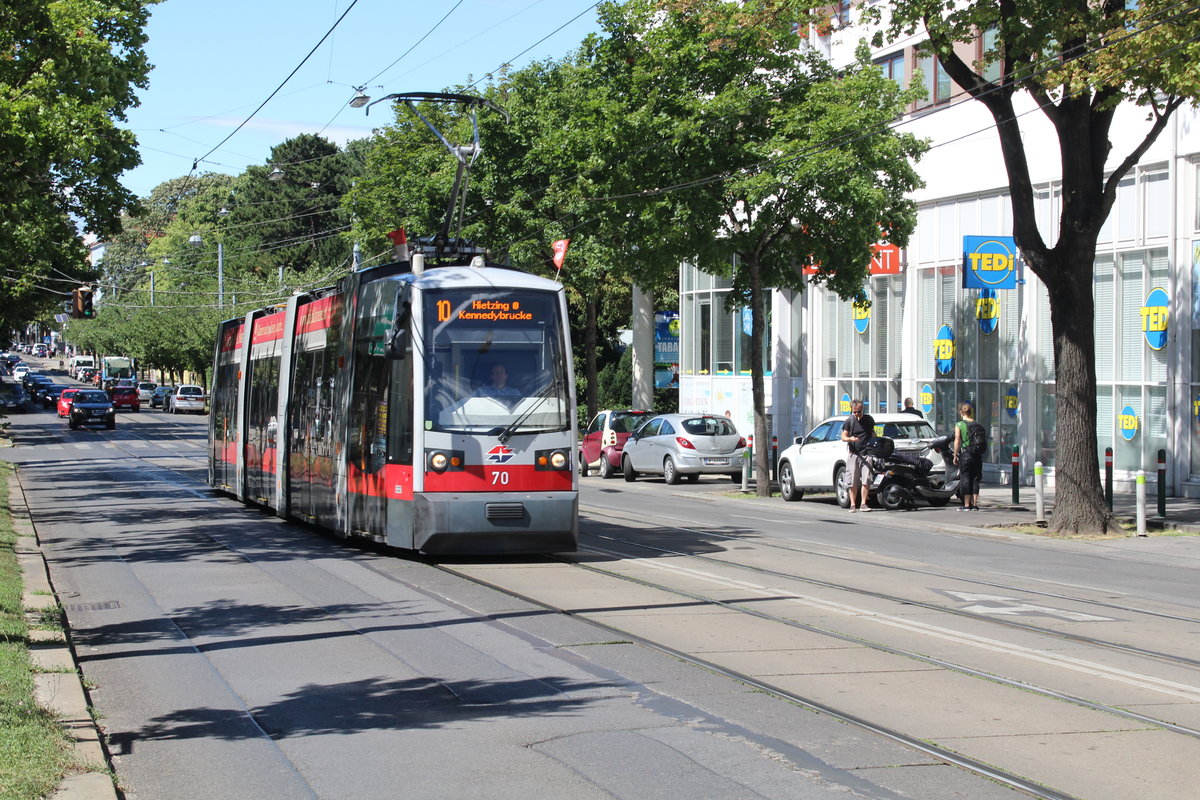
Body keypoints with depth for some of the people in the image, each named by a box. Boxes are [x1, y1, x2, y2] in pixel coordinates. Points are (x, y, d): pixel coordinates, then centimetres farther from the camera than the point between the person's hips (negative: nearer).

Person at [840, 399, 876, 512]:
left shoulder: (869, 419, 9)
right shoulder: (849, 421, 2)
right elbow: (843, 436, 1)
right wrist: (850, 439, -20)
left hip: (867, 453, 1)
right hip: (854, 453, -1)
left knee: (866, 480, -7)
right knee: (853, 481, 0)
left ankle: (863, 504, -1)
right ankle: (853, 505, 7)